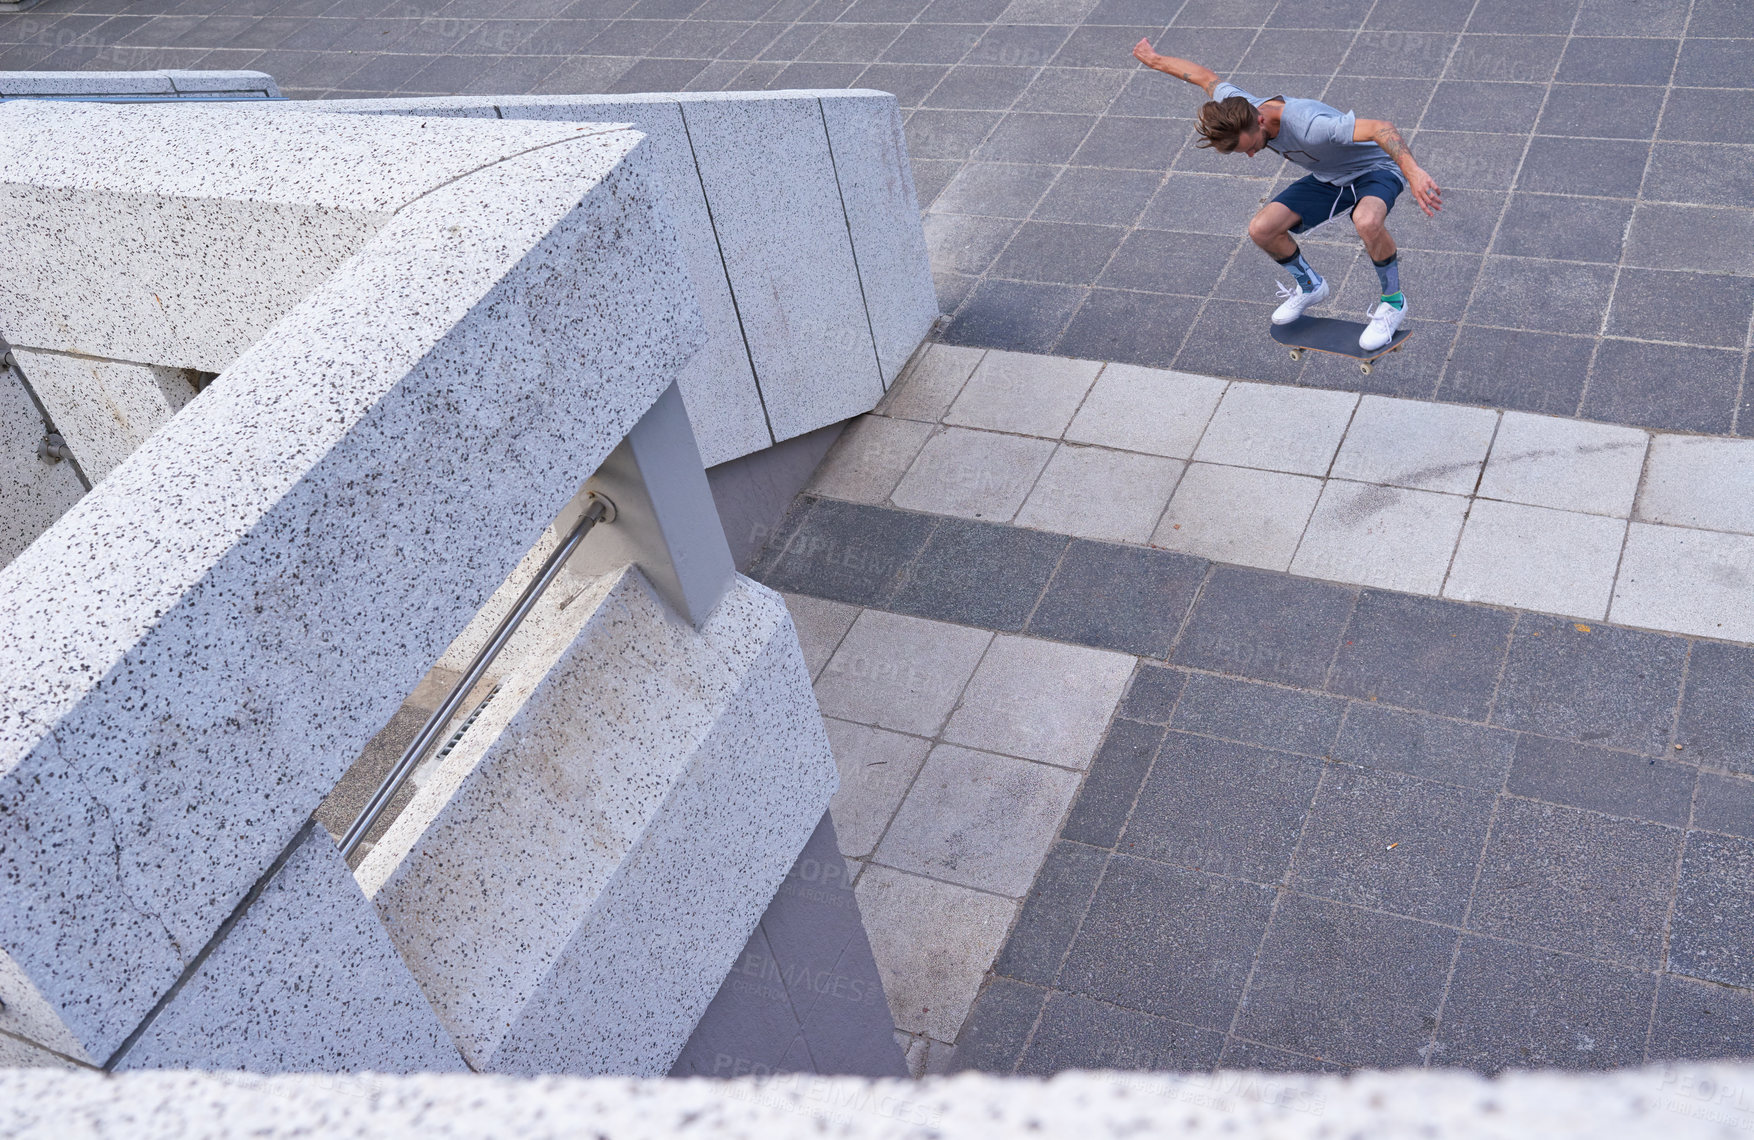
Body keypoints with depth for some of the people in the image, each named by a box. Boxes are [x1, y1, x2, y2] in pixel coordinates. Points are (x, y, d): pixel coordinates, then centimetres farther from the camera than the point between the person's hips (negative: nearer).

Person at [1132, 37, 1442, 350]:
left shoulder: (1308, 125, -41)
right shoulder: (1237, 112, -17)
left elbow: (1379, 127, -47)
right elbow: (1206, 77, 2)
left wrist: (1413, 173, -58)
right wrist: (1154, 60, 16)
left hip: (1374, 169, -7)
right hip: (1327, 179, 7)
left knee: (1367, 222, -41)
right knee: (1261, 229, -10)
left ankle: (1393, 301, -14)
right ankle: (1310, 285, 19)